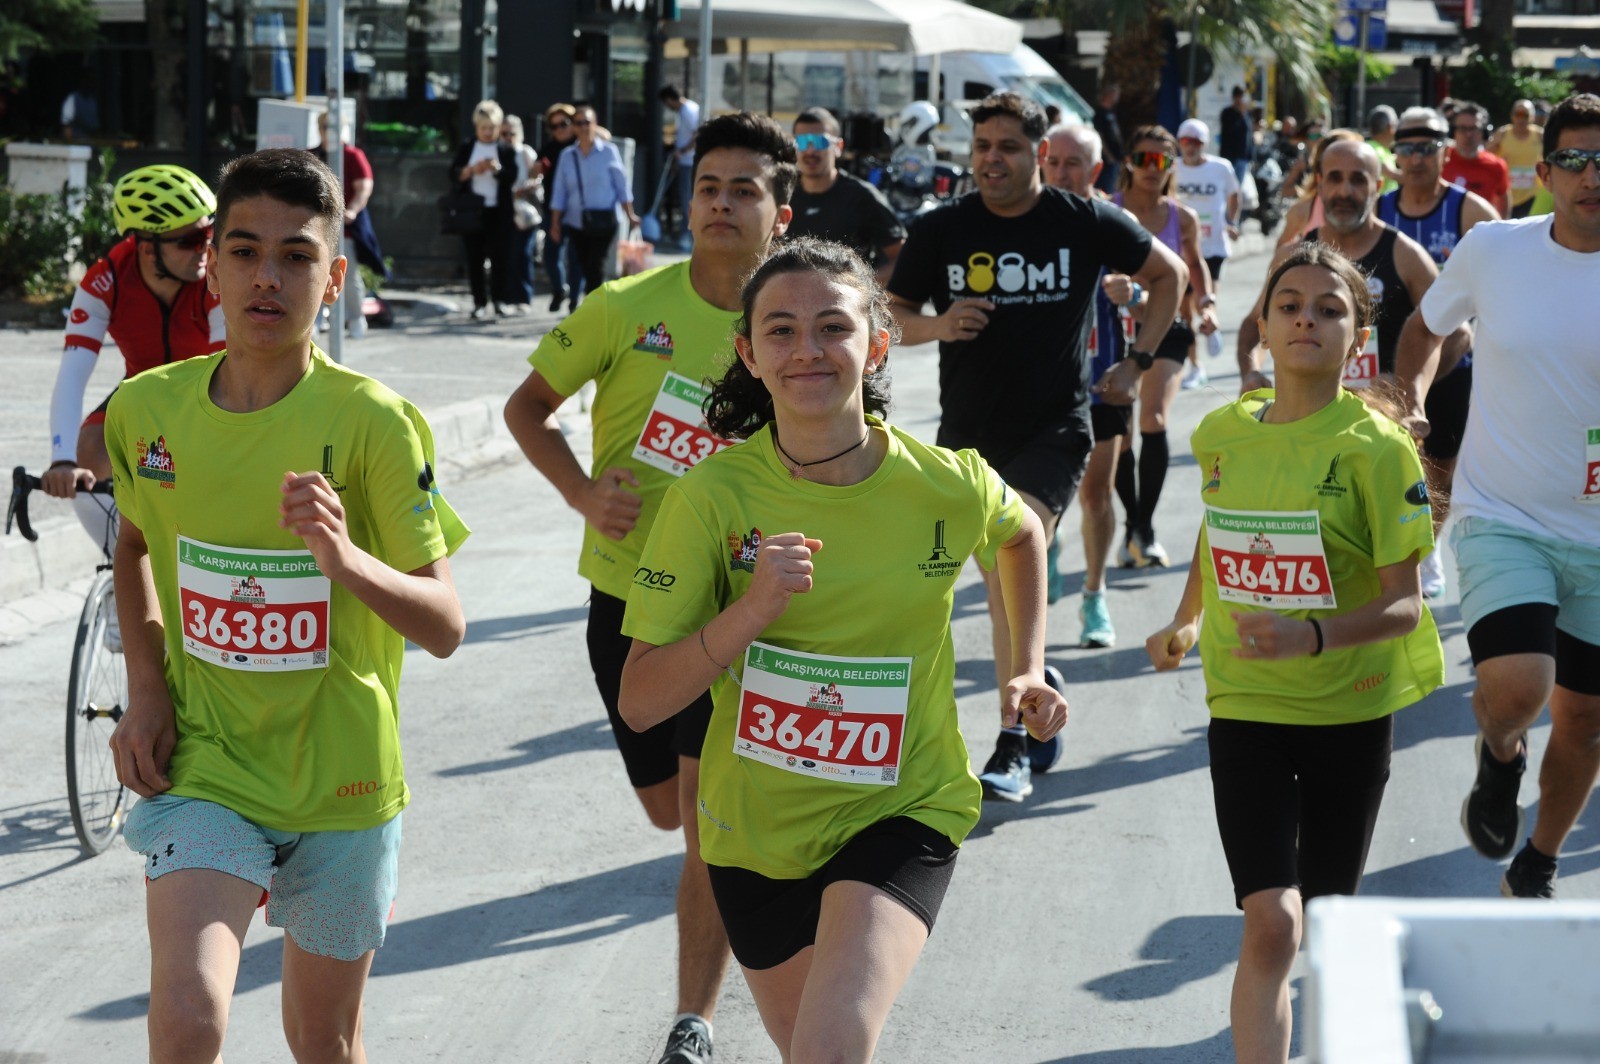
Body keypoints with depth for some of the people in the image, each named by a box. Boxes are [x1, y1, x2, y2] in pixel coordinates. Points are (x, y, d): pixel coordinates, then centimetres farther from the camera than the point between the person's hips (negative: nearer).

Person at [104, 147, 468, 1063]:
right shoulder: (147, 410, -4)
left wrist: (347, 560, -33)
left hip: (341, 778, -1)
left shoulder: (374, 422, -15)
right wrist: (145, 686, 4)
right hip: (203, 764, 1)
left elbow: (445, 626, -14)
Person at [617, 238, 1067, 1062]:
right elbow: (639, 703, -16)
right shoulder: (713, 497, -15)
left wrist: (1026, 670, 6)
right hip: (756, 829, 1)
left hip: (900, 814, -1)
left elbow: (1021, 534, 16)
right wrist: (753, 610, -28)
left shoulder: (947, 486, -11)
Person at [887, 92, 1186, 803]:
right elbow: (894, 316, 8)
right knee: (1006, 581, 15)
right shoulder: (940, 231, 0)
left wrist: (1138, 361, 7)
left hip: (1053, 428, -4)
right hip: (966, 431, 4)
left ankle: (1015, 747, -25)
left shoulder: (1087, 225, -3)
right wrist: (938, 326, -13)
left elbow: (1169, 273, 12)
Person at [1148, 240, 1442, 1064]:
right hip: (1244, 707, 1)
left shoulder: (1376, 449, -12)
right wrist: (1185, 623, 13)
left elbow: (1403, 606, -15)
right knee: (1270, 926, -13)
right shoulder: (1223, 432, 0)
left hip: (1351, 711, -1)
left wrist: (1313, 636, -30)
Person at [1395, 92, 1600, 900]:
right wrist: (1411, 399, 0)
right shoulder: (1492, 250, -7)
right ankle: (1500, 758, 13)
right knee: (1517, 689, -25)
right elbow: (1427, 326, 14)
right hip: (1501, 520, -1)